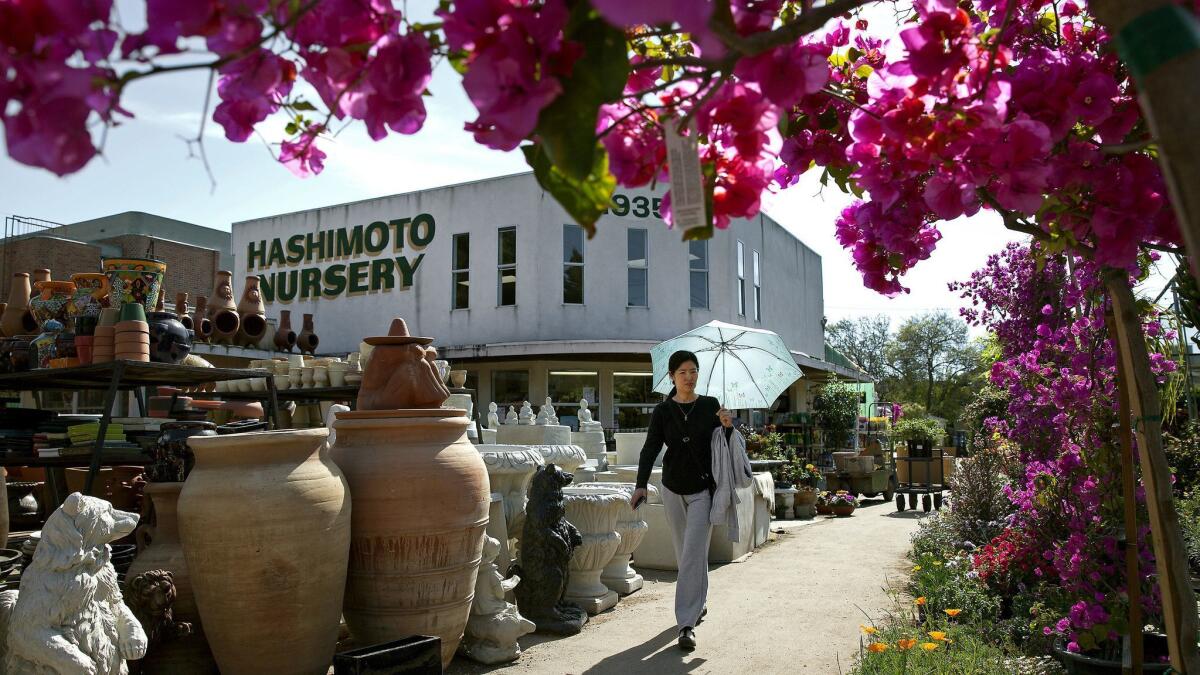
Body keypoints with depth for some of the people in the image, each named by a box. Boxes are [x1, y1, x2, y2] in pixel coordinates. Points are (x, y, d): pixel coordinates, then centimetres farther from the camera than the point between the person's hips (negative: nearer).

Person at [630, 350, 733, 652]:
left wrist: (728, 427, -17)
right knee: (683, 552, 15)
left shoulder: (710, 406, -2)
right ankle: (699, 603, 37)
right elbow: (650, 449, -10)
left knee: (693, 553, -10)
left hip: (703, 490, -2)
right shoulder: (663, 411, -2)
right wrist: (641, 485, -24)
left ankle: (687, 624, -8)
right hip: (673, 489, 2)